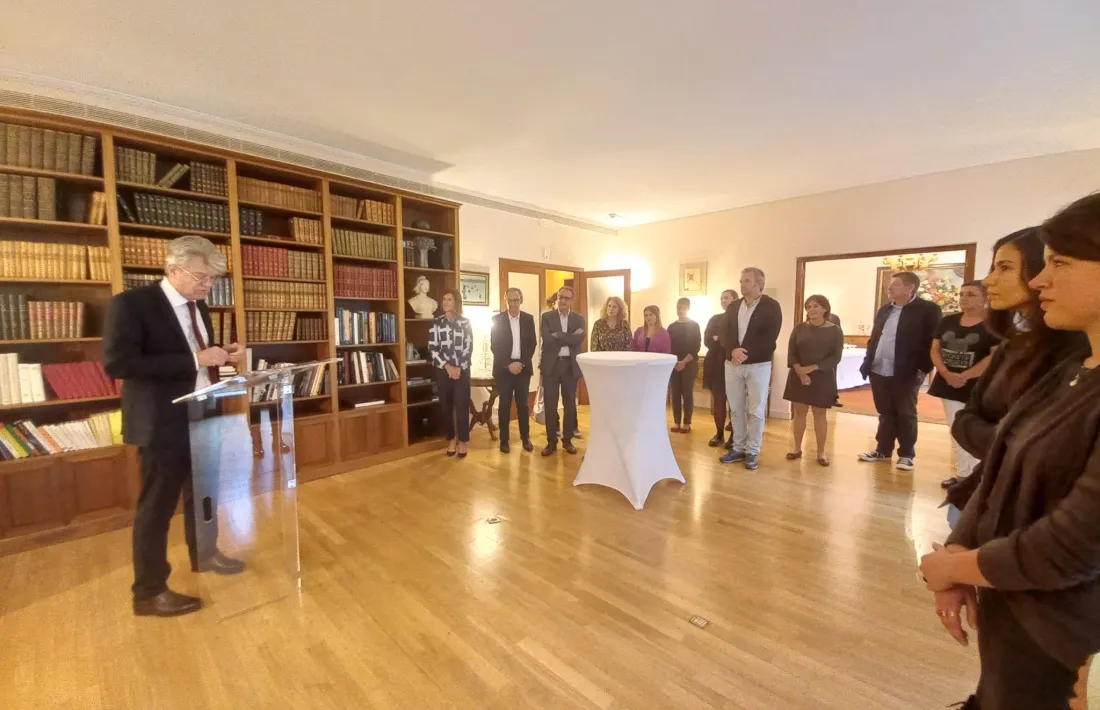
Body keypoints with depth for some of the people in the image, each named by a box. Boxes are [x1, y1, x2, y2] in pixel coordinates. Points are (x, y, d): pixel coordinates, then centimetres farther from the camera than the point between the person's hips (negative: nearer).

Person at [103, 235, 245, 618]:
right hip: (163, 422, -7)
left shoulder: (198, 307, 8)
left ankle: (204, 554, 42)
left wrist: (223, 355, -4)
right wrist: (194, 360, -29)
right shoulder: (131, 303, -15)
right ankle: (149, 592, 23)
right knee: (157, 505, 6)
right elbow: (117, 363, -24)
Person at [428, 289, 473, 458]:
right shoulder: (436, 323, 3)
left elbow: (469, 348, -1)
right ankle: (451, 439, 21)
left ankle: (463, 441, 12)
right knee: (446, 405, 7)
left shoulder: (465, 322, 2)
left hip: (462, 370, -1)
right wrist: (447, 366, -11)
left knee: (462, 405, 0)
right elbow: (432, 348, -2)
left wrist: (459, 368, -10)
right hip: (443, 370, 1)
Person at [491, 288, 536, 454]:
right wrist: (508, 364, -13)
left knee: (523, 404, 7)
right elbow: (494, 346, -4)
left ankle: (525, 438, 18)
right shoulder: (497, 319, -1)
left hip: (523, 367, 2)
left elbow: (532, 343, 2)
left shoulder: (529, 319, 5)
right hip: (504, 368, -1)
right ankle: (504, 440, 13)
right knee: (505, 405, 4)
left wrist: (522, 363, -9)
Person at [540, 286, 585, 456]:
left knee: (570, 403, 9)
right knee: (550, 404, 4)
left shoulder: (579, 318, 6)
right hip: (551, 365, -1)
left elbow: (578, 340, -12)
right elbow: (547, 340, -14)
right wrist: (569, 337, -13)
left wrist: (558, 335, -15)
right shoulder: (547, 317, 2)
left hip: (571, 365, 1)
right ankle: (551, 441, 16)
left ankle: (567, 440, 23)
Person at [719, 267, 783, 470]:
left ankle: (752, 452, 13)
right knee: (736, 410, 9)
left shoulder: (771, 306, -3)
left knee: (756, 411, 2)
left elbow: (770, 337, -12)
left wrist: (745, 353, -19)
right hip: (733, 364, 4)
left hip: (758, 365, -4)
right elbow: (725, 333, 2)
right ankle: (738, 448, 21)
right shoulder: (733, 307, 11)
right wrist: (733, 350, -18)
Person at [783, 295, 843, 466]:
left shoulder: (834, 331, -2)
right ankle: (797, 448, 18)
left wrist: (811, 368, -19)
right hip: (798, 377, 2)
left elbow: (835, 357, -9)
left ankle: (821, 452, 15)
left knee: (820, 414, 5)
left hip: (822, 378, -2)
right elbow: (791, 352, -2)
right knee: (799, 412, 7)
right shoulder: (799, 328, 4)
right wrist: (800, 372, -16)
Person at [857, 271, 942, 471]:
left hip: (906, 373, -6)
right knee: (885, 413, 15)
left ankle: (906, 455, 19)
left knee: (906, 415, 6)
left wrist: (923, 368, -16)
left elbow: (932, 341, -11)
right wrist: (867, 363, 8)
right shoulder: (884, 310, 15)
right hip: (879, 372, 6)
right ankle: (883, 450, 25)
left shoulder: (927, 309, -6)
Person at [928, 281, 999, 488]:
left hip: (978, 387, -5)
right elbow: (935, 349, 5)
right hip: (948, 385, 5)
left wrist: (964, 376, -17)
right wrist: (946, 373, -10)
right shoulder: (948, 321, 9)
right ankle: (962, 474, 21)